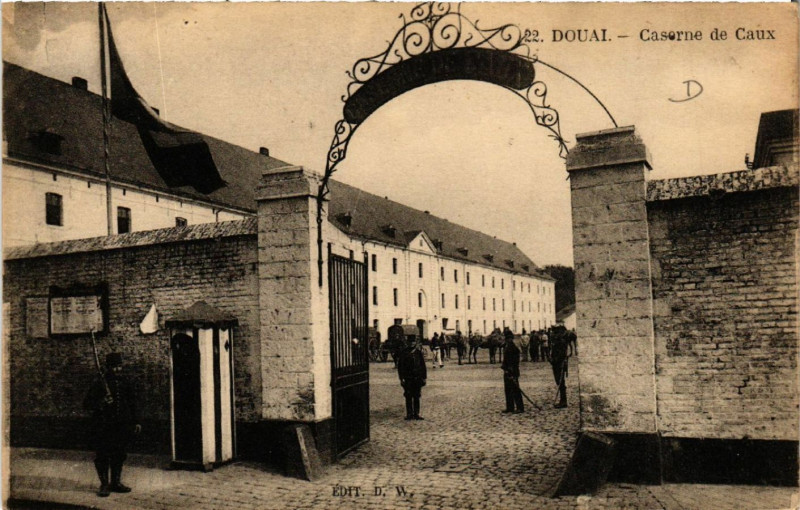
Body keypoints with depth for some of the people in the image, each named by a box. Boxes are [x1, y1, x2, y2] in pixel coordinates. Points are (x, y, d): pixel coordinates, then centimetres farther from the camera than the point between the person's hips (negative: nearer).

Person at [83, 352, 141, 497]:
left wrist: (135, 422, 17)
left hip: (122, 427, 5)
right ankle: (104, 484, 11)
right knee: (102, 456, -1)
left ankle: (116, 482, 23)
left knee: (119, 455, 11)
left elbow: (132, 403, 18)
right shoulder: (100, 383, -7)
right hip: (103, 427, -5)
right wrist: (102, 403, -26)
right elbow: (87, 404, -8)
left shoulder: (124, 383, 8)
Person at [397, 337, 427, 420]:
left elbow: (423, 366, 9)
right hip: (407, 379, -2)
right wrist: (402, 378, -7)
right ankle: (409, 414, 8)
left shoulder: (419, 353, 1)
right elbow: (400, 366, -2)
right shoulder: (404, 353, -6)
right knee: (408, 397, 1)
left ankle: (416, 414, 14)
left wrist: (424, 378, 7)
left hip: (417, 379, 2)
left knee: (416, 397, 7)